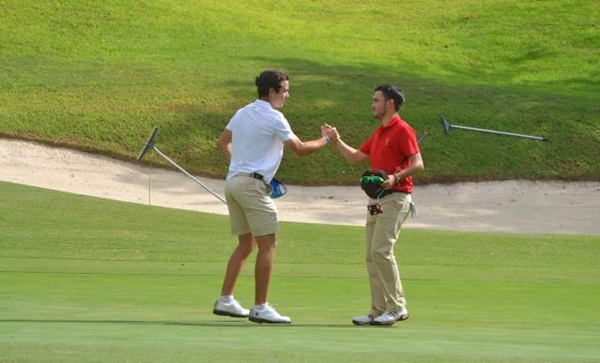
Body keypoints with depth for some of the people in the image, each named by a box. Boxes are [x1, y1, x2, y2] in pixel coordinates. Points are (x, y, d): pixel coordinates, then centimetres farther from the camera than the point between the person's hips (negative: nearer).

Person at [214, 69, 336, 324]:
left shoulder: (243, 113, 14)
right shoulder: (273, 118, -10)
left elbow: (222, 142, 22)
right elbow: (300, 149, -7)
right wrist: (326, 139, 8)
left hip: (232, 181, 9)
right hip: (252, 185, -9)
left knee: (246, 244, 16)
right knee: (267, 245, -5)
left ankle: (225, 300, 14)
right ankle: (260, 308, -7)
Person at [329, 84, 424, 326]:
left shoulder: (402, 130, -7)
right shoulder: (378, 134, 21)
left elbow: (418, 164, -15)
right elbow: (356, 157, 30)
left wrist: (396, 177, -28)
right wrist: (336, 141, 22)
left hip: (395, 198, -9)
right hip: (376, 201, 9)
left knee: (381, 250, -17)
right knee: (372, 255, 6)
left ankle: (397, 307, -12)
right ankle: (379, 310, 9)